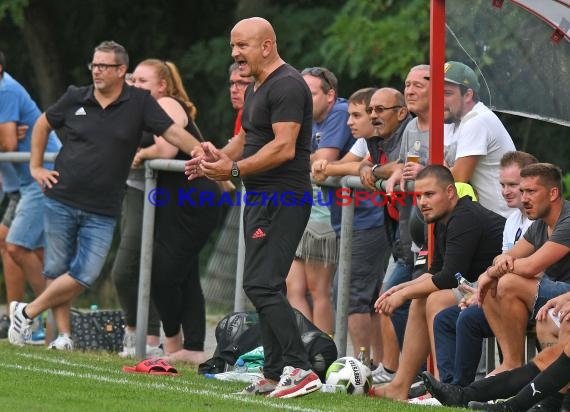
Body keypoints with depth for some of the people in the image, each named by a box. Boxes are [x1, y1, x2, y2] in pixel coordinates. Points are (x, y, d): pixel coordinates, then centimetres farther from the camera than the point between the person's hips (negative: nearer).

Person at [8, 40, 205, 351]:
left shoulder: (139, 102, -2)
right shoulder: (76, 98, 3)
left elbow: (173, 132, -8)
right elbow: (43, 125, 18)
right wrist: (36, 167, 11)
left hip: (102, 211, -1)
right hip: (61, 200, 1)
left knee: (84, 275, -8)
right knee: (56, 270, 3)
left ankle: (27, 313, 9)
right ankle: (63, 334, 16)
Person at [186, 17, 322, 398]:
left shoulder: (286, 86, -14)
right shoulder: (257, 89, 19)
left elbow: (284, 148, -22)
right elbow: (247, 138, 29)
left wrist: (234, 169, -22)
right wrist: (220, 156, 9)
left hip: (283, 198, -11)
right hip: (261, 197, 11)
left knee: (262, 285, -17)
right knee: (266, 287, 11)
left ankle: (300, 369, -18)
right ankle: (275, 376, 13)